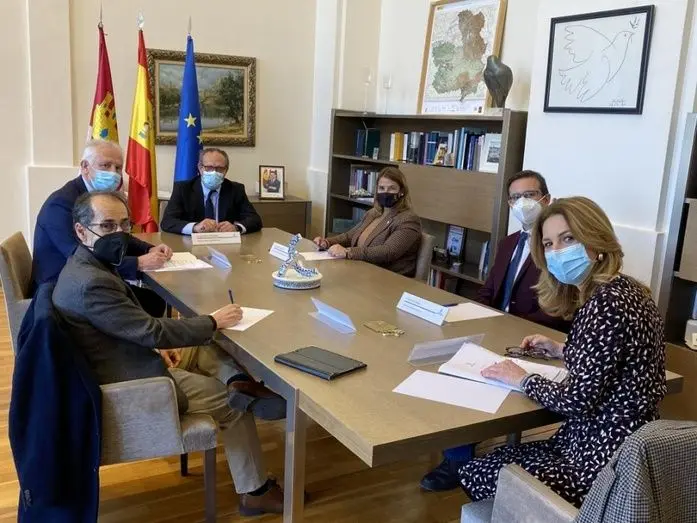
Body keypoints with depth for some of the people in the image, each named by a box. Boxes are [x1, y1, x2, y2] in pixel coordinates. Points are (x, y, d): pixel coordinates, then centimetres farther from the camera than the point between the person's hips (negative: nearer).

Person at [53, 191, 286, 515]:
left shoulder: (87, 266, 2)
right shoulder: (91, 283, -30)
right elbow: (153, 331, -27)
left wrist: (157, 347, 3)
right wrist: (213, 322, -17)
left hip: (130, 363, 10)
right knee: (233, 402, 1)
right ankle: (255, 493, 14)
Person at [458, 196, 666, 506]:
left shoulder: (608, 303, -25)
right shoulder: (616, 291, 6)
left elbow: (578, 400, -25)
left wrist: (523, 380, -9)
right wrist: (562, 351, 13)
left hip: (605, 464, -9)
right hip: (598, 441, 9)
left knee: (475, 476, 4)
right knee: (484, 463, 17)